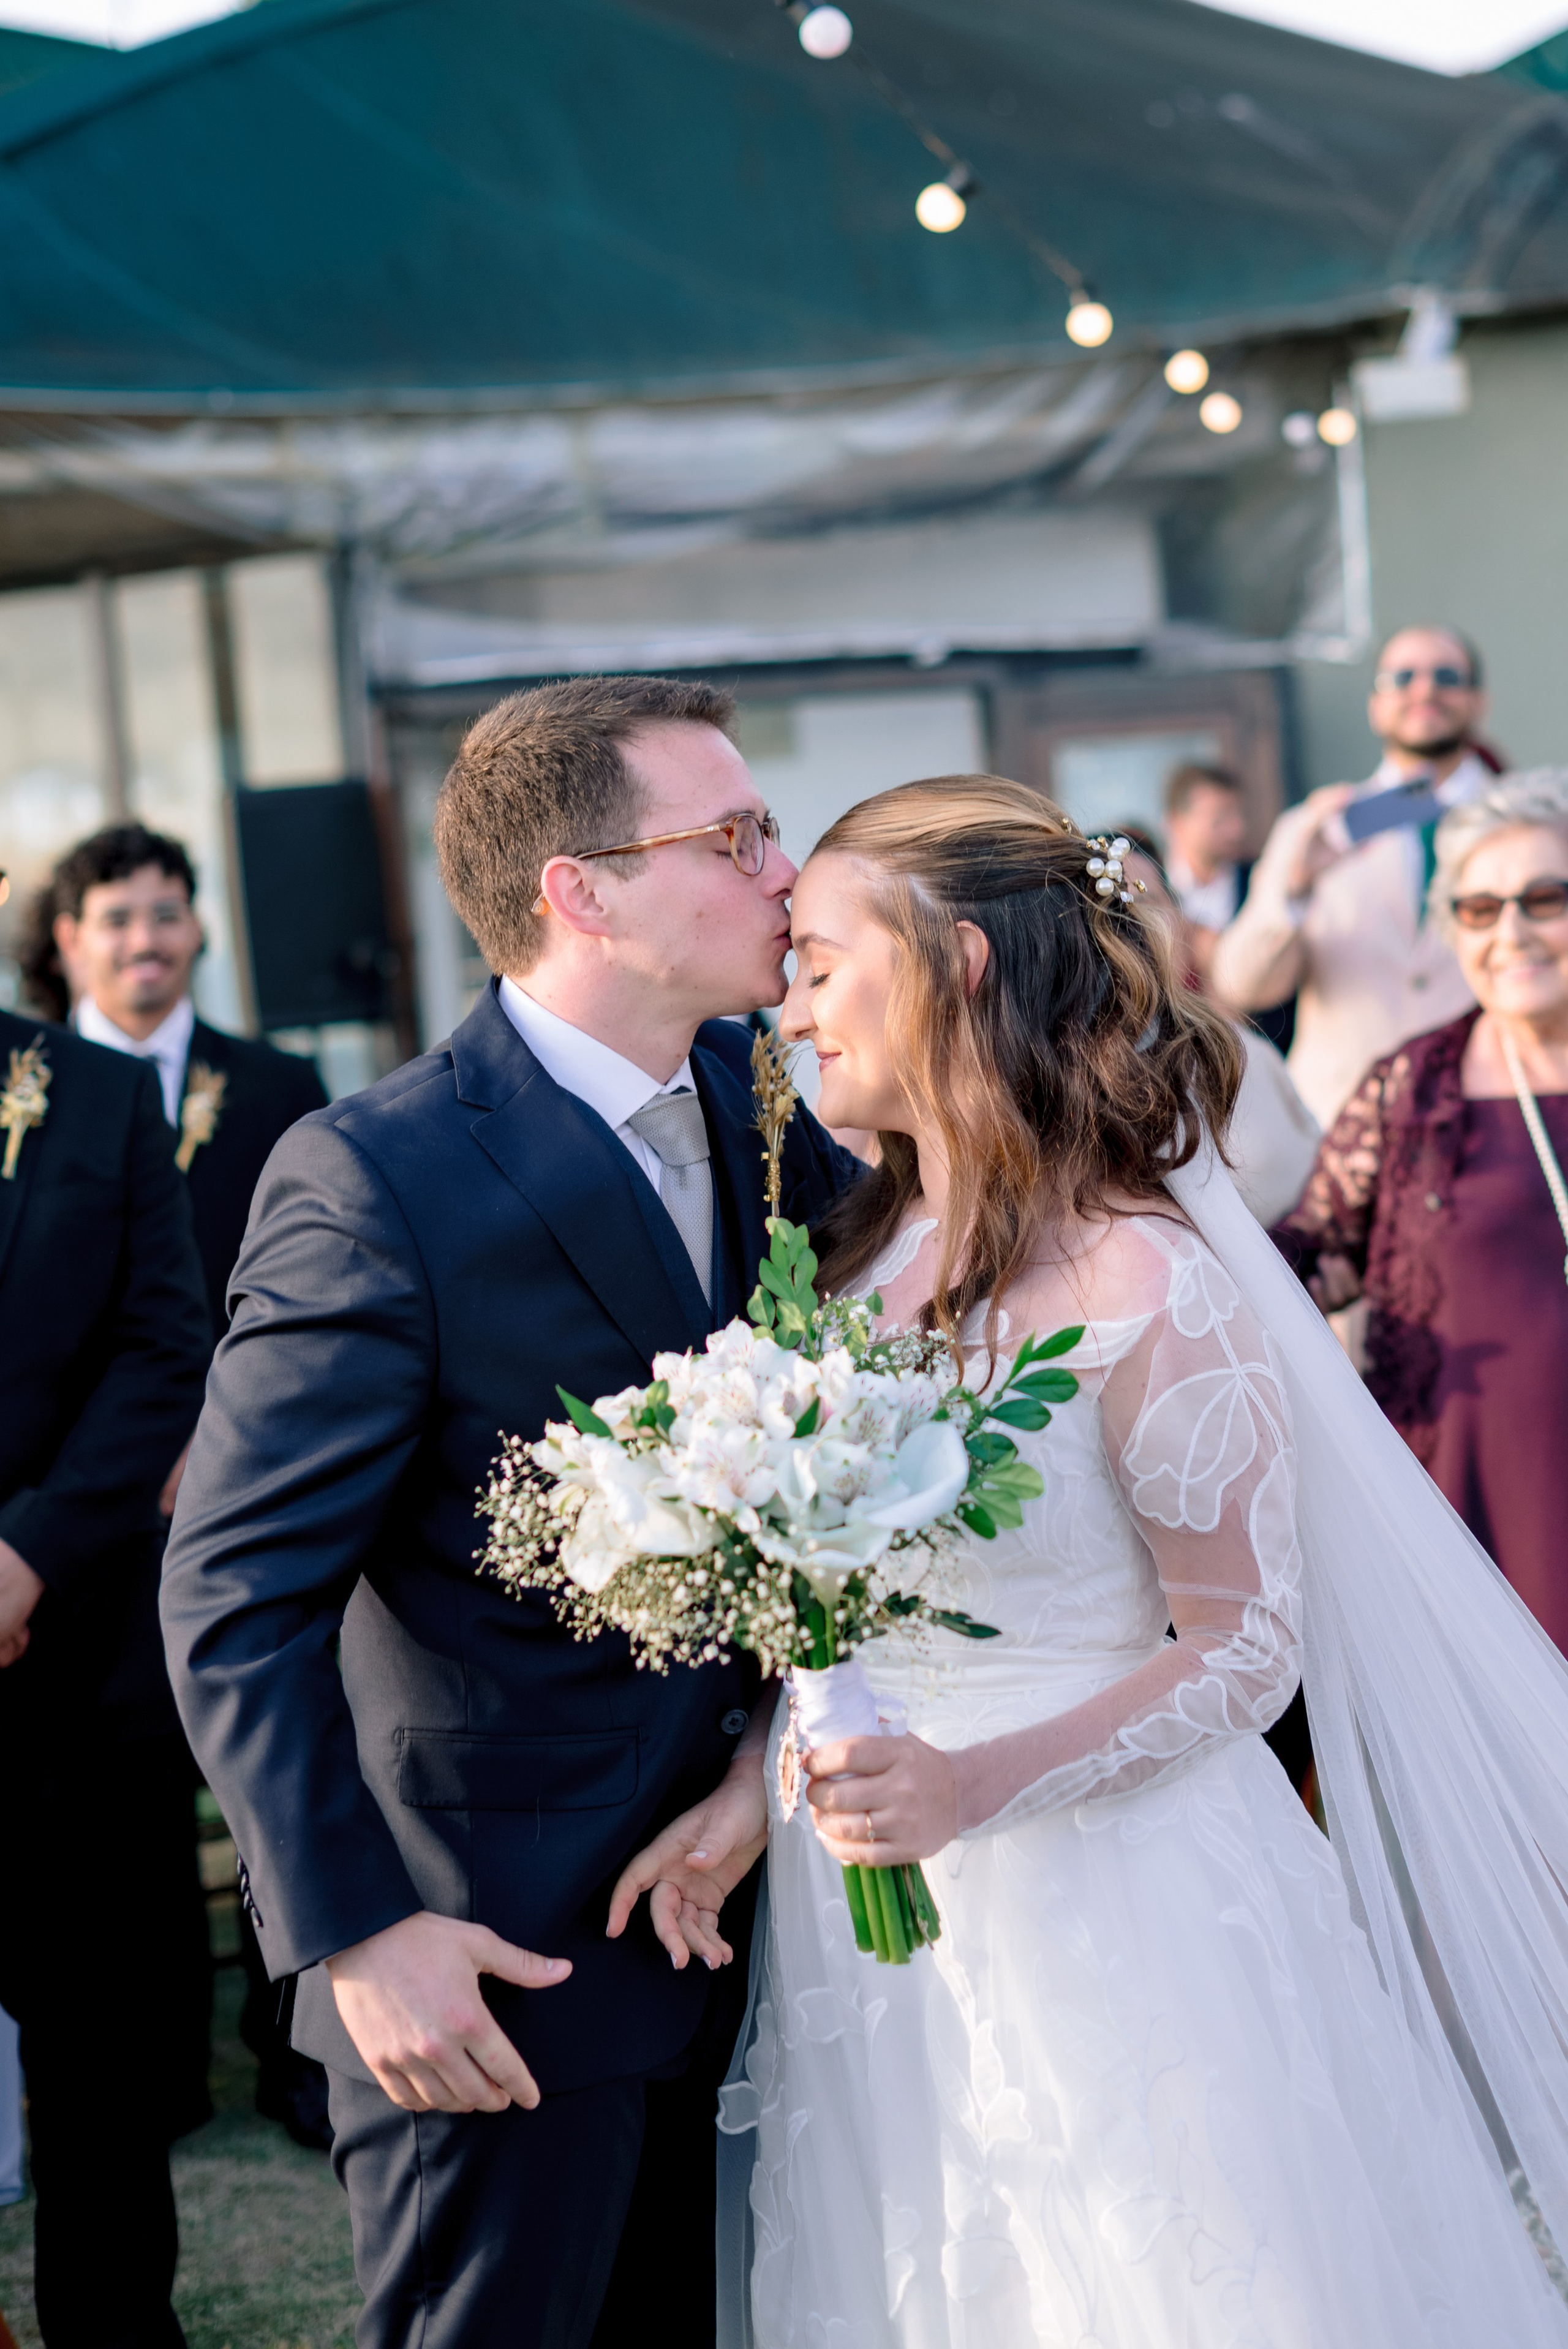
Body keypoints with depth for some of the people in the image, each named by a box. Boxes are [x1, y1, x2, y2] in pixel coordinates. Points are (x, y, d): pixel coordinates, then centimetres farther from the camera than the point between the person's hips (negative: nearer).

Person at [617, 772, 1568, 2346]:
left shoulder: (1139, 1283, -18)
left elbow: (1247, 1645, -16)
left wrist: (979, 1790, -26)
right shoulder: (862, 1251, 4)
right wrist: (751, 1787, -4)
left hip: (1102, 1906, -6)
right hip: (878, 1909, 7)